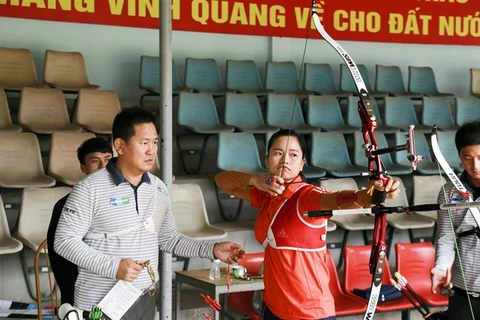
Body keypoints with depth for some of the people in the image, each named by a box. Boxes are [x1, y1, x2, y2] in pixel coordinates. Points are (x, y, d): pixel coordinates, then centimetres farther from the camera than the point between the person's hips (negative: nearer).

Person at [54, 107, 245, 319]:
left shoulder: (158, 189, 7)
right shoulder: (90, 188, -12)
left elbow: (168, 238, 14)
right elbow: (64, 241, -12)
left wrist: (212, 249, 1)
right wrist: (113, 266, -21)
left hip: (145, 300, 6)